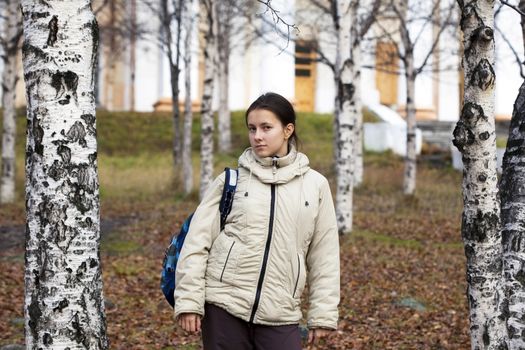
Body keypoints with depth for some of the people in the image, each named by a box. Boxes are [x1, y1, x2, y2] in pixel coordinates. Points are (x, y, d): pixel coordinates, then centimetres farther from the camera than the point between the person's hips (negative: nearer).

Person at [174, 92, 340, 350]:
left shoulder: (315, 185, 6)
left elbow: (324, 255, 8)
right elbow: (197, 242, 1)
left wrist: (323, 313, 5)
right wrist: (188, 300, -6)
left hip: (280, 315, 0)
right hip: (225, 306, 0)